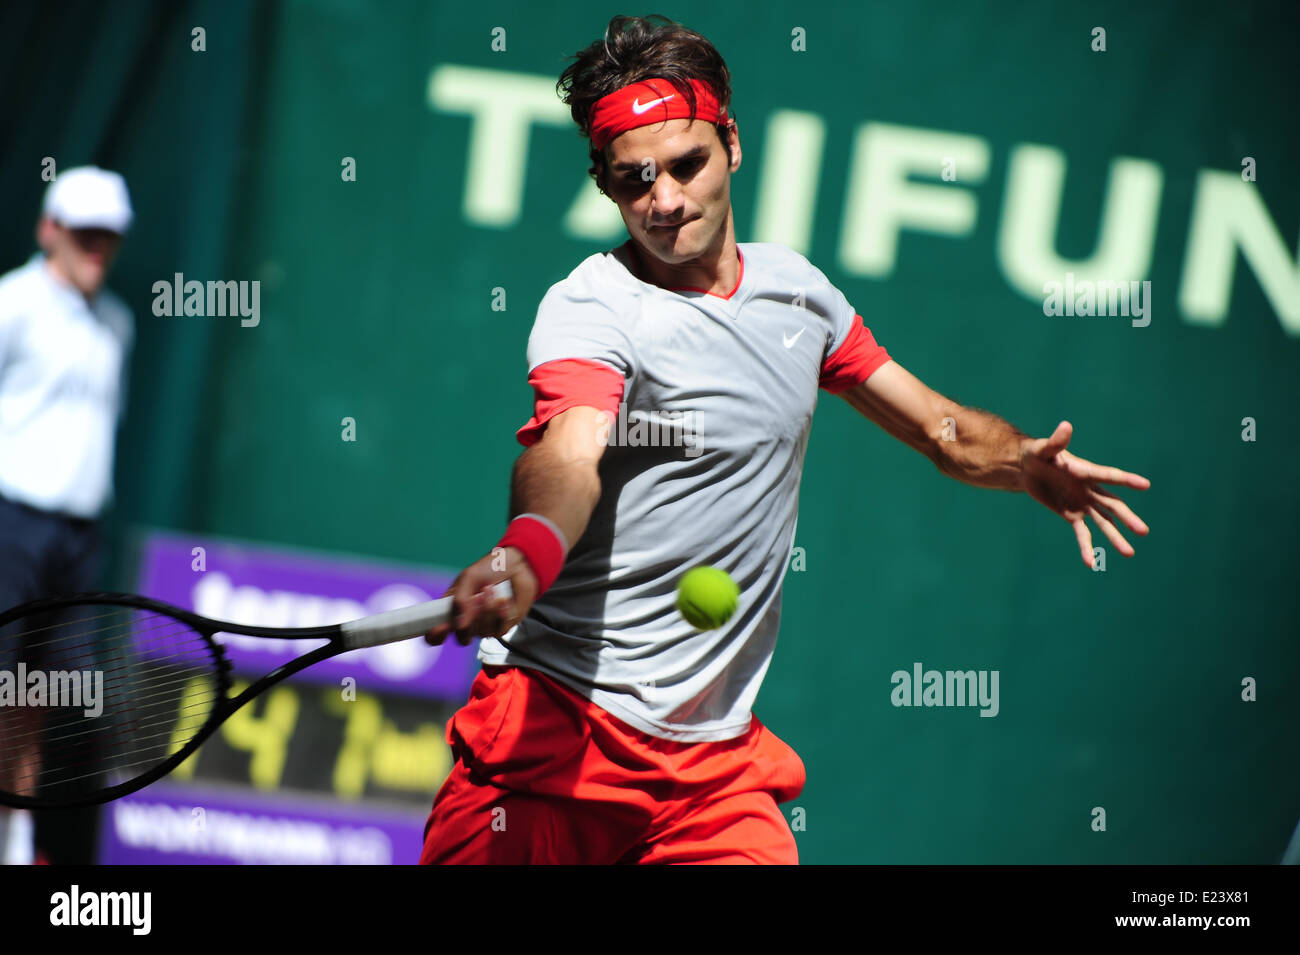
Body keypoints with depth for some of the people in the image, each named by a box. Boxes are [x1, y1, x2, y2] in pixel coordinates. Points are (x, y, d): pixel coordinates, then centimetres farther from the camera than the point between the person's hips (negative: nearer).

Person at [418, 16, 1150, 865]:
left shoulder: (795, 288, 10)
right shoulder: (591, 308, -10)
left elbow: (936, 425, 21)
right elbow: (568, 455, -31)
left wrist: (1026, 462, 0)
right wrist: (527, 554, -53)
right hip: (554, 723, -4)